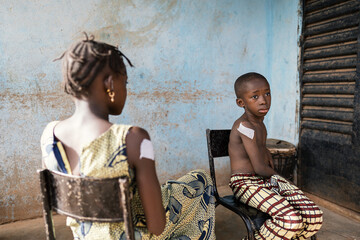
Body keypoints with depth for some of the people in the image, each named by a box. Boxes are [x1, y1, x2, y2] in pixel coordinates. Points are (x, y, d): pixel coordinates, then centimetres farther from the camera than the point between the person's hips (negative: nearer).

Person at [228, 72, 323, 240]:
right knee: (291, 220, -31)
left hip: (269, 178, 9)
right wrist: (274, 174, 3)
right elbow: (260, 168, -19)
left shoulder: (258, 122, 11)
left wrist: (273, 172, 11)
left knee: (315, 217, -7)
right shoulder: (244, 126, -19)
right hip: (246, 182, -9)